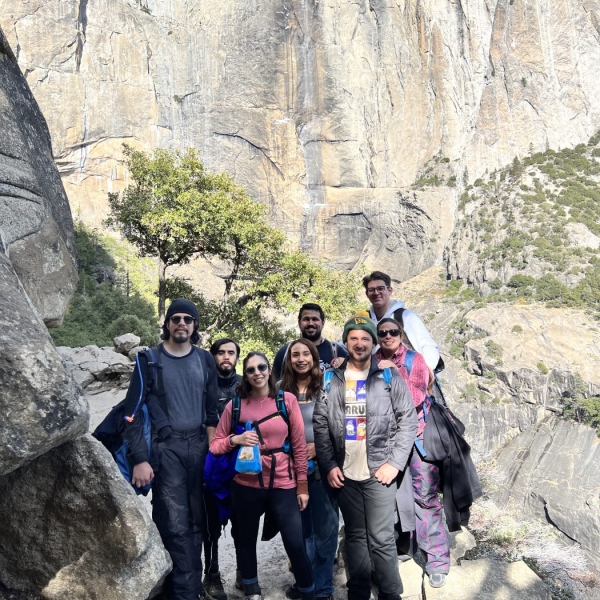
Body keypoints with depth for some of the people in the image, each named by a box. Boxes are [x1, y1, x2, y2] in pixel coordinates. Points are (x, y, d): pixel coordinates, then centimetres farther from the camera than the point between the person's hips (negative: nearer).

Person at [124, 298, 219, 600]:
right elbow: (133, 411, -5)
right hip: (166, 448, -3)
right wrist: (140, 459, -12)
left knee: (196, 522, 8)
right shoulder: (150, 359, -2)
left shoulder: (204, 360, 8)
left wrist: (212, 450, 6)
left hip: (198, 446, 3)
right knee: (175, 524, -4)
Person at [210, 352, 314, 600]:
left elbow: (299, 445, 0)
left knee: (296, 545, -2)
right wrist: (236, 440, -16)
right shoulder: (235, 405, -1)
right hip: (246, 485, 2)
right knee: (247, 541, 15)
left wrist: (302, 485, 0)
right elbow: (215, 445, 3)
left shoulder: (288, 400, -2)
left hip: (283, 485, -1)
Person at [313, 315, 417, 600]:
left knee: (381, 539, -1)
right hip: (344, 474, 3)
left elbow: (408, 421, -2)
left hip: (379, 472, -2)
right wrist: (328, 465, -2)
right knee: (355, 536, 14)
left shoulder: (389, 378, 0)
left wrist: (395, 463, -9)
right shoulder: (332, 380, 5)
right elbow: (320, 425, 5)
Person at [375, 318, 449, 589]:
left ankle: (437, 560, 9)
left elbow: (416, 397, -13)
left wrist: (394, 372, -19)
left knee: (425, 495, -2)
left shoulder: (415, 359, -3)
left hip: (417, 434, -2)